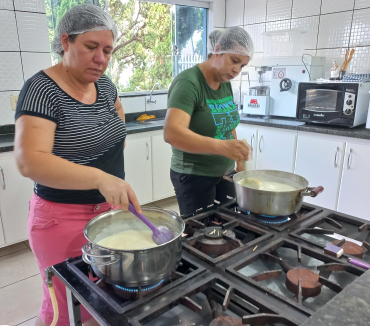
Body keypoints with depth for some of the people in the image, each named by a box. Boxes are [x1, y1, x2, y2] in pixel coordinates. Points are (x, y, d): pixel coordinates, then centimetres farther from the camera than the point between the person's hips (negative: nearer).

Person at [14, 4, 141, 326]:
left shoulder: (104, 84, 3)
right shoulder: (43, 89, -17)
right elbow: (29, 161, -30)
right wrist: (101, 177, -42)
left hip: (111, 208, 6)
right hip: (66, 217, -6)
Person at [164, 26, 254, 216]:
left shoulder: (226, 83, 4)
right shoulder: (188, 82, -19)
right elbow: (171, 133, -33)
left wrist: (239, 162, 13)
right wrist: (221, 147, -44)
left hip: (225, 172, 7)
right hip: (194, 177, -7)